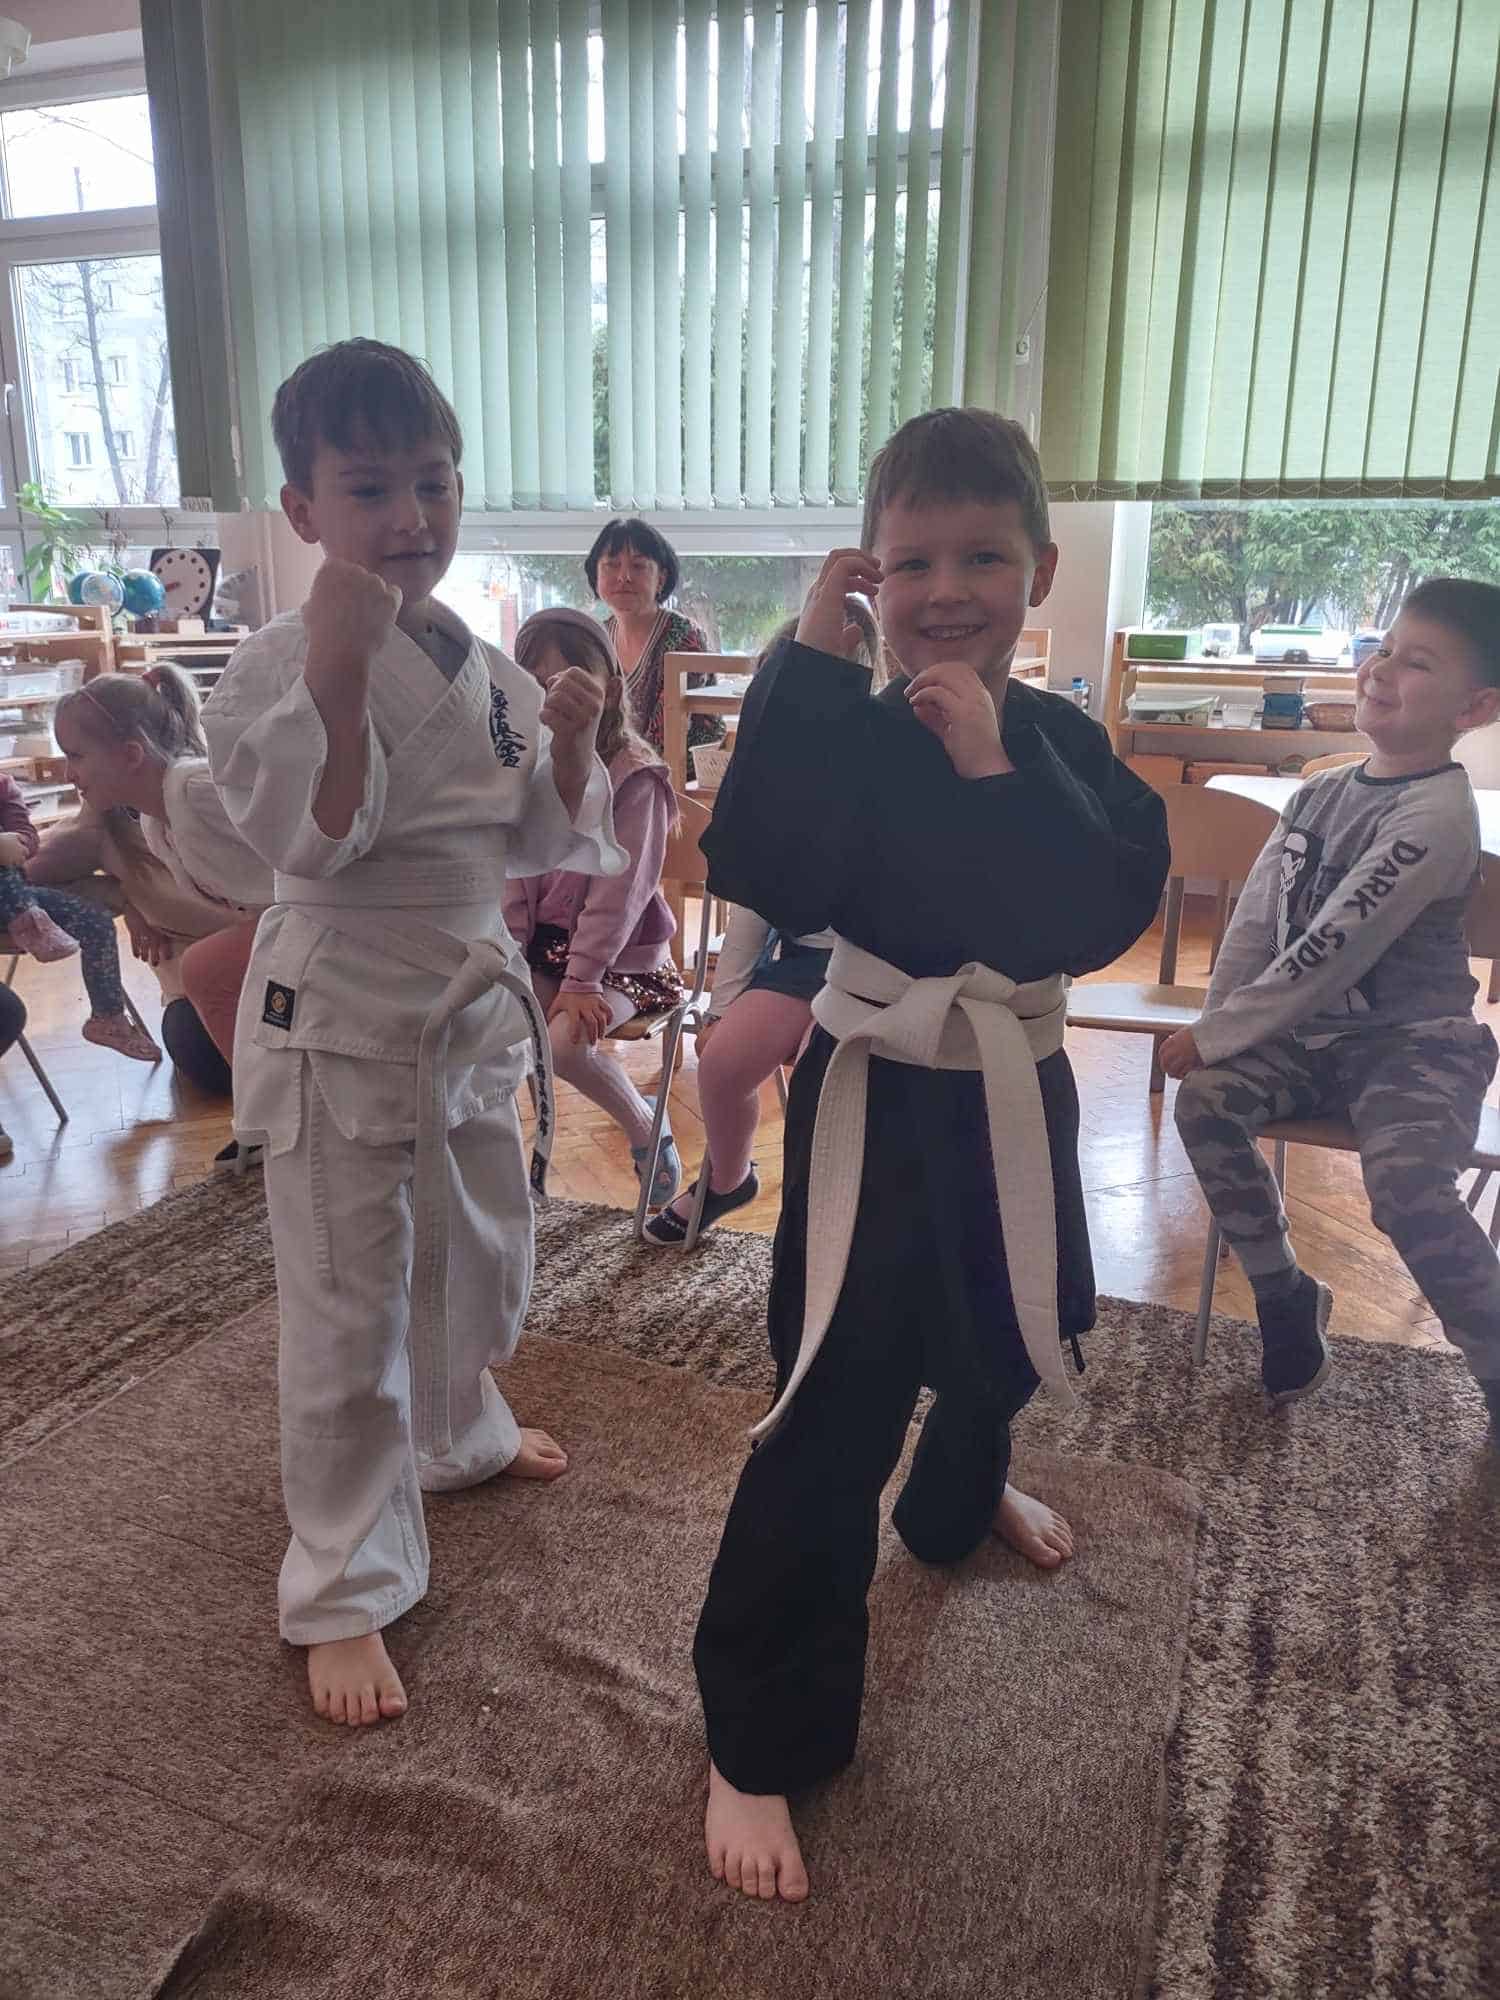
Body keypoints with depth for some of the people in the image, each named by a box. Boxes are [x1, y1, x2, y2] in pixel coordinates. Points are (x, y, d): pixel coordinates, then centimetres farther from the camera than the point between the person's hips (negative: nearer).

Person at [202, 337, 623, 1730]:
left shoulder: (485, 668, 6)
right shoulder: (285, 661, -14)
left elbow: (541, 843, 9)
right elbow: (309, 838, -23)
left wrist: (570, 746, -9)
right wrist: (340, 672, -32)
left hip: (474, 1002, 7)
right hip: (340, 1016, -7)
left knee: (481, 1253, 24)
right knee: (349, 1310, 1)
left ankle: (457, 1434, 52)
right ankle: (345, 1588, 21)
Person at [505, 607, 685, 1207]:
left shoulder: (634, 777, -15)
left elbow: (618, 891, -18)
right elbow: (513, 876, 3)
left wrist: (581, 982, -20)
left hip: (618, 954, -5)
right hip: (542, 942, 6)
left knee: (566, 1041, -28)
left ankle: (646, 1125, 1)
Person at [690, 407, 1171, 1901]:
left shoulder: (1059, 743, -2)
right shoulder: (842, 730, -12)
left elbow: (1104, 915, -17)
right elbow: (762, 873, -30)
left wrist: (994, 763, -25)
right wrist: (809, 662, -28)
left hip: (1015, 1098, 5)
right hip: (874, 1100, -5)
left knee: (1010, 1341, 27)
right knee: (830, 1419, -8)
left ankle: (959, 1500, 63)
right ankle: (757, 1746, 10)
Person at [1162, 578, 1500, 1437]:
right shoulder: (1321, 791, 6)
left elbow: (1334, 950, -22)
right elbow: (1256, 919, 6)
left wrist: (1217, 1035, -18)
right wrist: (1214, 1025, -6)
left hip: (1411, 1041, -6)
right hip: (1307, 1029, 6)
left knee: (1406, 1185, -30)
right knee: (1205, 1104, -19)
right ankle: (1286, 1296, 4)